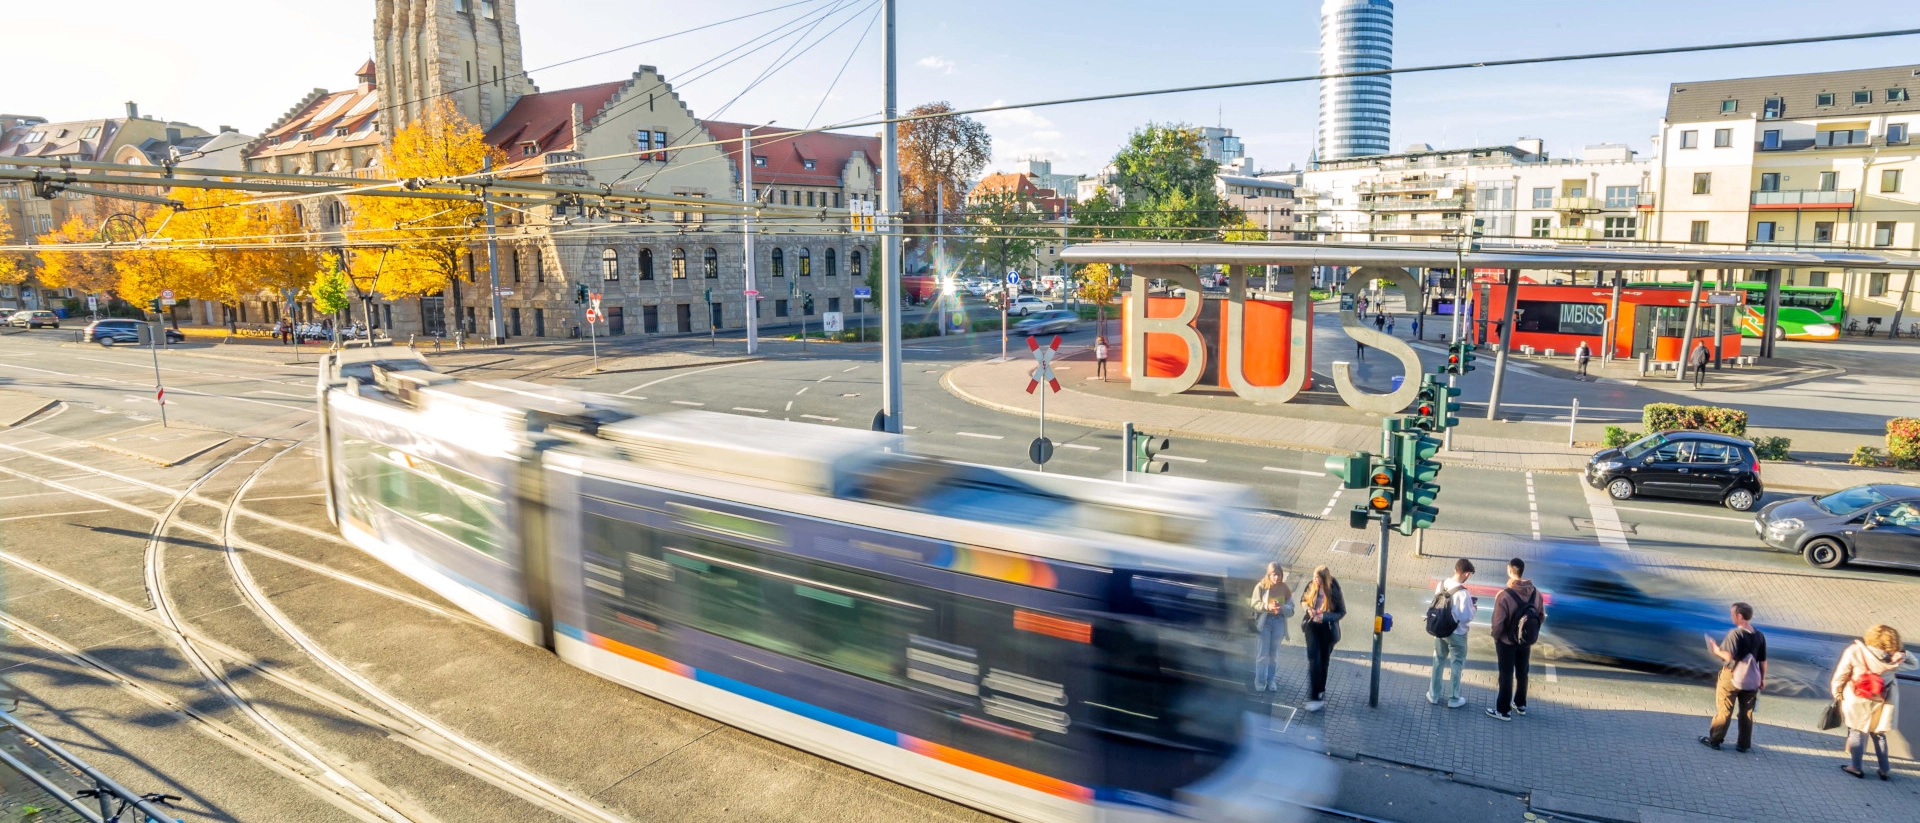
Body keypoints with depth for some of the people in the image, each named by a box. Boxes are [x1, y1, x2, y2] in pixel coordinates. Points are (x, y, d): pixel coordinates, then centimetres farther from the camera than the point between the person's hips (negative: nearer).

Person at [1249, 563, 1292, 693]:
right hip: (1264, 621, -2)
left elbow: (1291, 608, -3)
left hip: (1279, 622, 2)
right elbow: (1254, 604, -10)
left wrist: (1282, 608, -24)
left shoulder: (1284, 588, -4)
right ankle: (1260, 681, 14)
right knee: (1262, 653, 1)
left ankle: (1271, 680, 27)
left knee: (1274, 654, 13)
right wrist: (1267, 606, -26)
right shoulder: (1261, 586, -10)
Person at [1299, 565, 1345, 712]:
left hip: (1327, 629, -1)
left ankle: (1320, 693, 33)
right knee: (1314, 660, -7)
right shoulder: (1311, 586, -10)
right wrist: (1308, 609, -16)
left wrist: (1325, 616, -25)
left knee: (1324, 661, 14)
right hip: (1312, 627, 1)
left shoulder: (1333, 591, -19)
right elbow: (1303, 600, 6)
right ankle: (1314, 697, -4)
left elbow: (1342, 612, -10)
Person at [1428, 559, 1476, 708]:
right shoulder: (1463, 593, -26)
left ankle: (1433, 695, 29)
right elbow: (1466, 617, -22)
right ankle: (1454, 699, 24)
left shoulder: (1441, 584, -7)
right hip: (1457, 634, -5)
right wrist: (1472, 609, -2)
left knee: (1438, 662, 19)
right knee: (1456, 666, 13)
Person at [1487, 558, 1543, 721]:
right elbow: (1541, 616, 2)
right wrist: (1531, 631, 17)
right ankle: (1520, 705, 38)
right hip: (1526, 641, 5)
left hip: (1507, 641, -5)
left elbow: (1498, 622, -22)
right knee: (1522, 672, 22)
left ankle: (1504, 710, 18)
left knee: (1506, 675, 8)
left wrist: (1496, 637, -4)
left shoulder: (1504, 595, -26)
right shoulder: (1535, 592, -9)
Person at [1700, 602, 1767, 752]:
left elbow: (1729, 656, -27)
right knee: (1746, 712, 13)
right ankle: (1744, 744, 21)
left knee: (1724, 710, 4)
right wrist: (1762, 680, 15)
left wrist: (1716, 650, -10)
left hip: (1731, 677, -5)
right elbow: (1763, 661, 5)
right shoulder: (1759, 636, 1)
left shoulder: (1735, 633, -19)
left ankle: (1714, 740, 11)